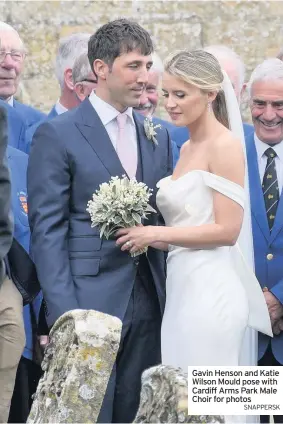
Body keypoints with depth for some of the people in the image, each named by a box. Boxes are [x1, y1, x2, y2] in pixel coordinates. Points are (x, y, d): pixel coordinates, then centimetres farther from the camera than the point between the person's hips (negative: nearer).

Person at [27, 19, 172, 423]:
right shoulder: (57, 134, -5)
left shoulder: (158, 135, 13)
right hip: (88, 300, -5)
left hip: (149, 300, 5)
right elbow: (47, 230, -9)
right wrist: (64, 312, -15)